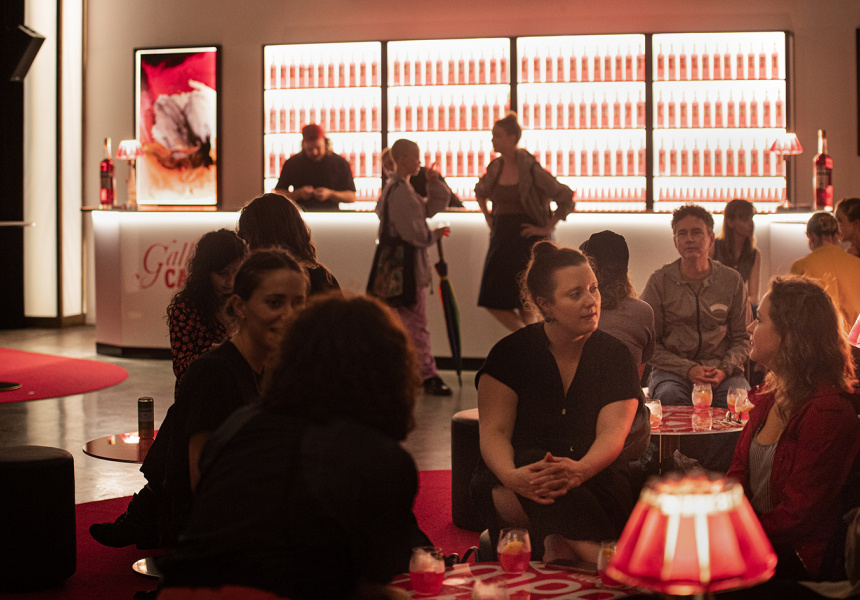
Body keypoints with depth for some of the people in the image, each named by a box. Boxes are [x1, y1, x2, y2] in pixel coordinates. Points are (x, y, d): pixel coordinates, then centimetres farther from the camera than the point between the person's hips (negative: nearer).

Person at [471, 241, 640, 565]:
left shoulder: (615, 356, 3)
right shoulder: (512, 353, 0)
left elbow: (611, 435, -10)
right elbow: (493, 431, -7)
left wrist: (581, 470, -36)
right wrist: (511, 476, -33)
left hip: (594, 476, 1)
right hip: (506, 489, -1)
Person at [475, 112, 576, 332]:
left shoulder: (530, 169, -13)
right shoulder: (495, 168, 6)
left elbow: (566, 198, -13)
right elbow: (480, 192, 29)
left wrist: (547, 227, -11)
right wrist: (489, 219, 18)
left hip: (526, 239, -7)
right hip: (501, 238, 7)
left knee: (523, 303, -7)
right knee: (493, 302, 3)